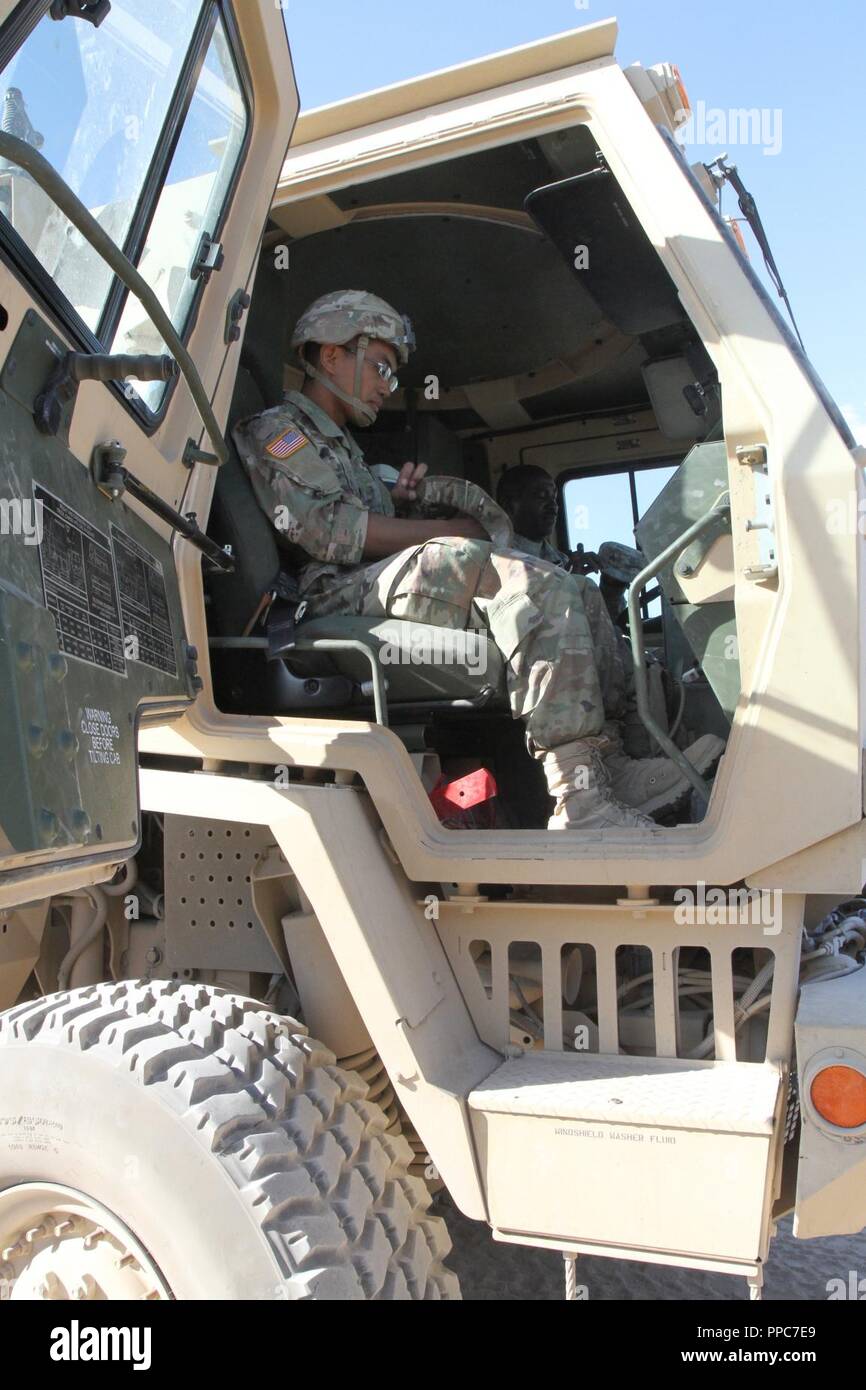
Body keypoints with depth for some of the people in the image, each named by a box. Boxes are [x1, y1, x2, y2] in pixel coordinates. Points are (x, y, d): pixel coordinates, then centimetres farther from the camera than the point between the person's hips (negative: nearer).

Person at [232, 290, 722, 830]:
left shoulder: (339, 443, 36)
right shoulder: (277, 429, 6)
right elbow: (328, 530, -11)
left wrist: (398, 501, 7)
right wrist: (445, 531, -6)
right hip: (342, 594, -9)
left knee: (575, 593, -2)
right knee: (538, 586, -28)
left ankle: (607, 765, -13)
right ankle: (582, 800, -35)